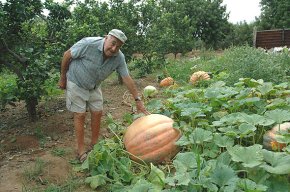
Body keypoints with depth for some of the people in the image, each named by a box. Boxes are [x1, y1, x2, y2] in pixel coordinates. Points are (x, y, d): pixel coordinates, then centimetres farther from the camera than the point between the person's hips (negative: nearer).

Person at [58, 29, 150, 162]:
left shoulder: (119, 58, -17)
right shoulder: (88, 44, -30)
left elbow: (127, 78, -11)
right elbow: (67, 55, -17)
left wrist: (138, 100, -11)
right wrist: (63, 78, -7)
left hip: (94, 87, 5)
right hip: (75, 83, -4)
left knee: (97, 112, 4)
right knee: (80, 115, -4)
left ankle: (94, 145, 22)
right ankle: (81, 151, 7)